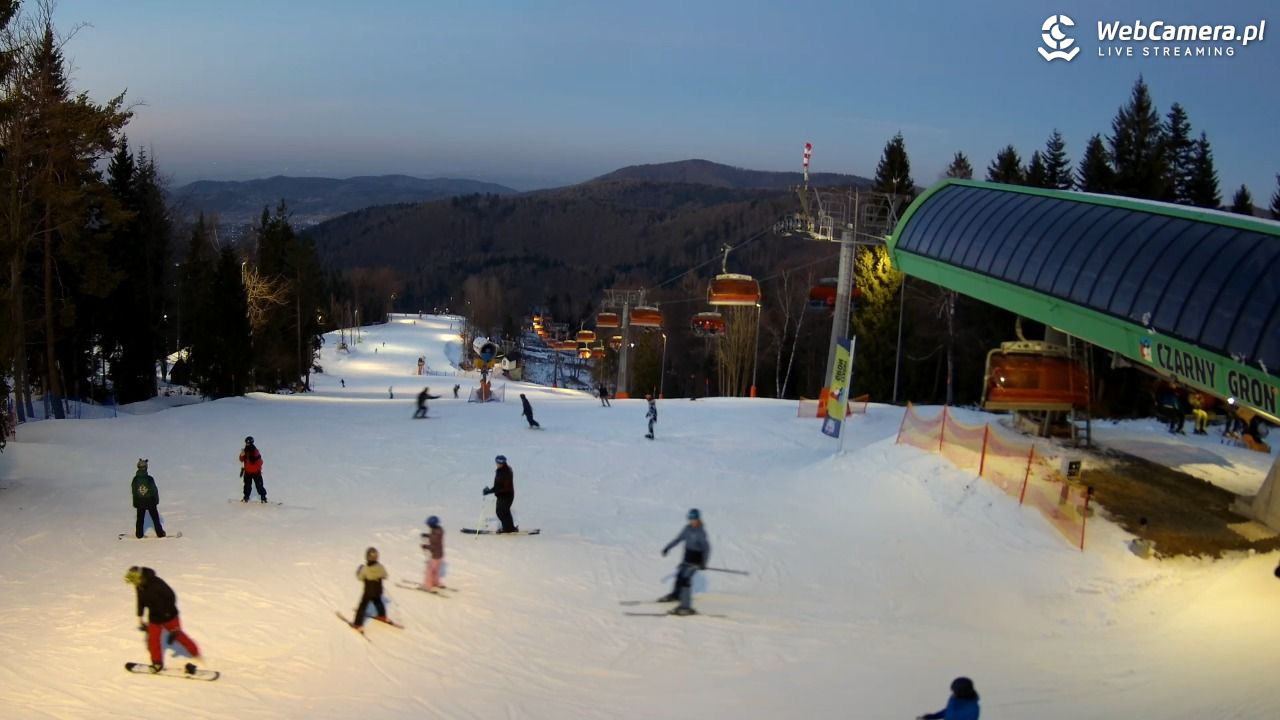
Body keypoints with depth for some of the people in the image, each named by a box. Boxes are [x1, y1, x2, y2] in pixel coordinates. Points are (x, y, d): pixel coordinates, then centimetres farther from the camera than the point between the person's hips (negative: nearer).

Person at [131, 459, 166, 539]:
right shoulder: (149, 478, -19)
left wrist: (135, 503, 11)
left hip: (139, 502, 2)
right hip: (151, 502, -2)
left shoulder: (135, 479, -11)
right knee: (155, 518, 11)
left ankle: (139, 534, 24)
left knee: (140, 519, 17)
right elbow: (155, 491, -12)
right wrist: (156, 500, 4)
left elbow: (134, 492, -1)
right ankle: (160, 533, 17)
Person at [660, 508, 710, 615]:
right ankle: (675, 594, 50)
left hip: (696, 559, -8)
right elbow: (679, 538, 14)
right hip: (687, 557, 8)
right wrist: (668, 547, 18)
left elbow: (706, 548, -25)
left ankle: (686, 606, -18)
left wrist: (704, 563, -33)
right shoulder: (688, 528, 0)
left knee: (685, 579, -17)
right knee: (679, 575, 23)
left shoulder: (701, 533, -22)